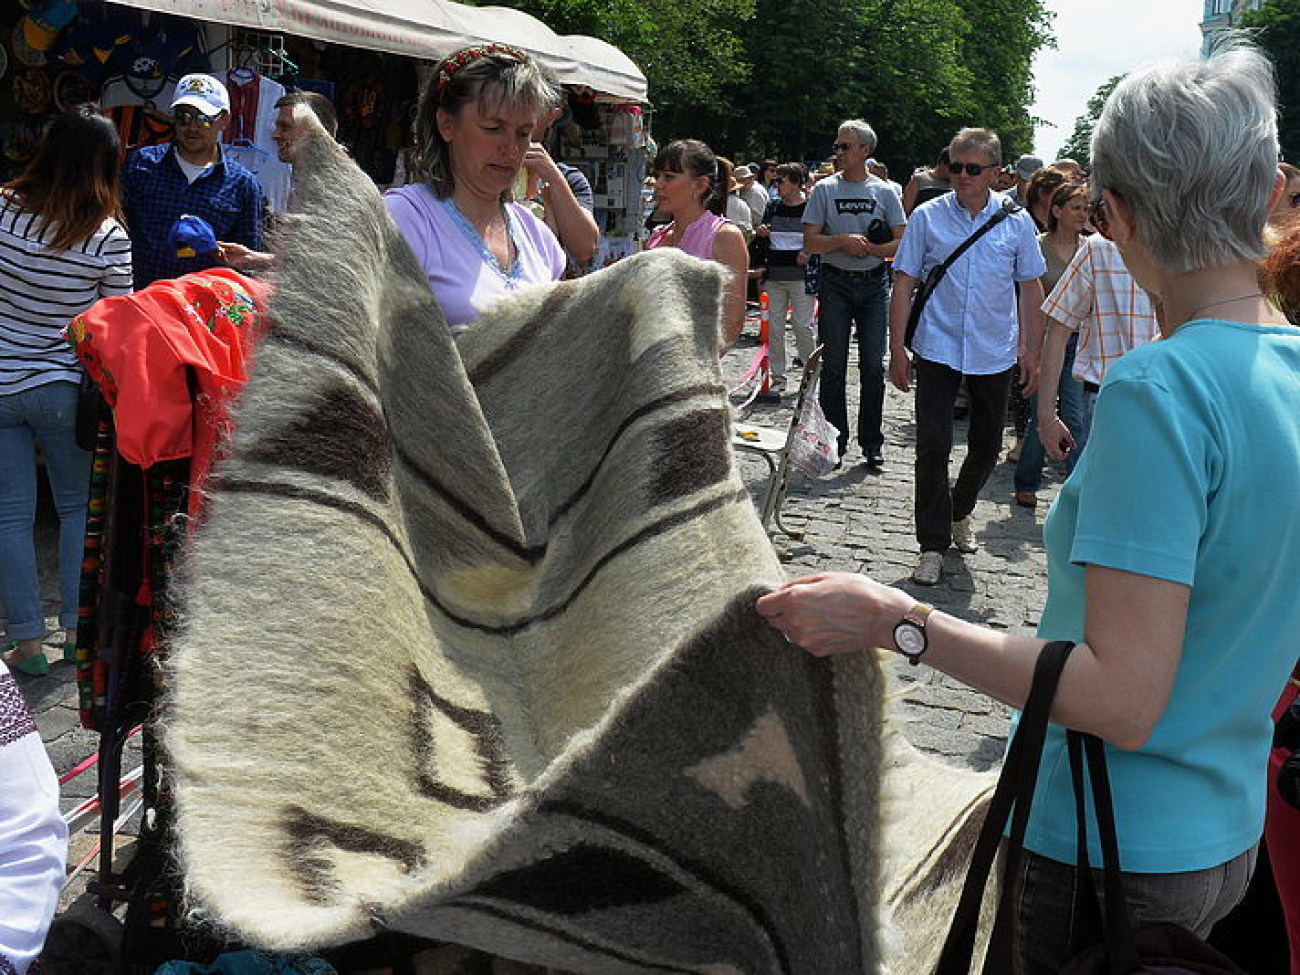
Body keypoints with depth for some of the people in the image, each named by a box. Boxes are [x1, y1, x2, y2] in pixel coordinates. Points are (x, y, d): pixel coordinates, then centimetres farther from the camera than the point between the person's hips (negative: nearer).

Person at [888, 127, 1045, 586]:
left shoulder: (1016, 221, 2)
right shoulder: (927, 217, -2)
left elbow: (1029, 288, 9)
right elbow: (904, 283, 1)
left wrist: (1029, 350, 6)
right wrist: (897, 349, -4)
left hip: (994, 353, 2)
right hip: (937, 349, -2)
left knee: (986, 448, 13)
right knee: (933, 446, -7)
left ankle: (959, 512, 40)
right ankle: (933, 545, 2)